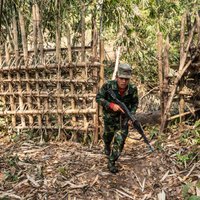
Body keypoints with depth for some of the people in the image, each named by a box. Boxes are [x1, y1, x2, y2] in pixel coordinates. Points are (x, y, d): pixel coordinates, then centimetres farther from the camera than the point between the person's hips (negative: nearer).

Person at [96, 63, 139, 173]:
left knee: (120, 140, -9)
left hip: (123, 118, 0)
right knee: (108, 135, 22)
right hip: (109, 116, 0)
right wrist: (111, 105, -30)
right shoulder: (108, 85, -26)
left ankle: (111, 162, 7)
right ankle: (107, 147, 58)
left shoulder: (133, 89, -19)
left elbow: (135, 103, -3)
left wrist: (131, 114, -19)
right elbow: (98, 98, -16)